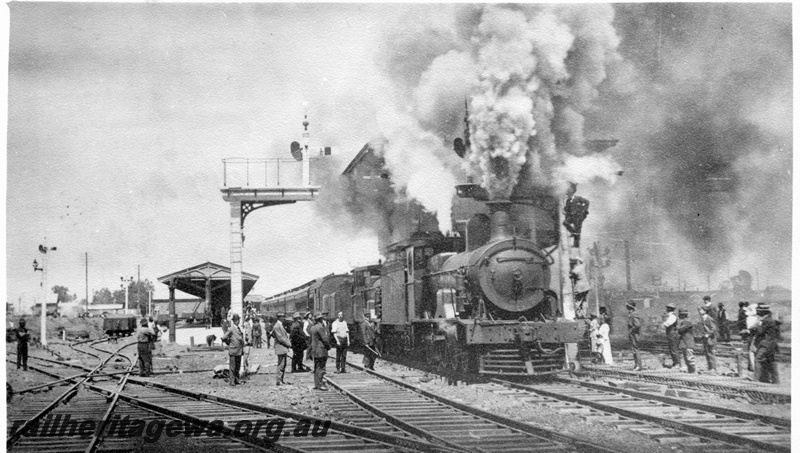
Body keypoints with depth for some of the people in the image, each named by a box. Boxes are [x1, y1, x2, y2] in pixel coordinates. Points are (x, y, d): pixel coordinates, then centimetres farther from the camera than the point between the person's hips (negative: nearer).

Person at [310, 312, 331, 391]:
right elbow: (325, 339, -18)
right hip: (321, 350, -9)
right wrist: (329, 346, -2)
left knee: (316, 368, 12)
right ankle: (320, 384, -6)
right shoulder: (320, 327, -17)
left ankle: (316, 385, 16)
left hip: (315, 350, 9)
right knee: (320, 368, -6)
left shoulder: (313, 327, 11)